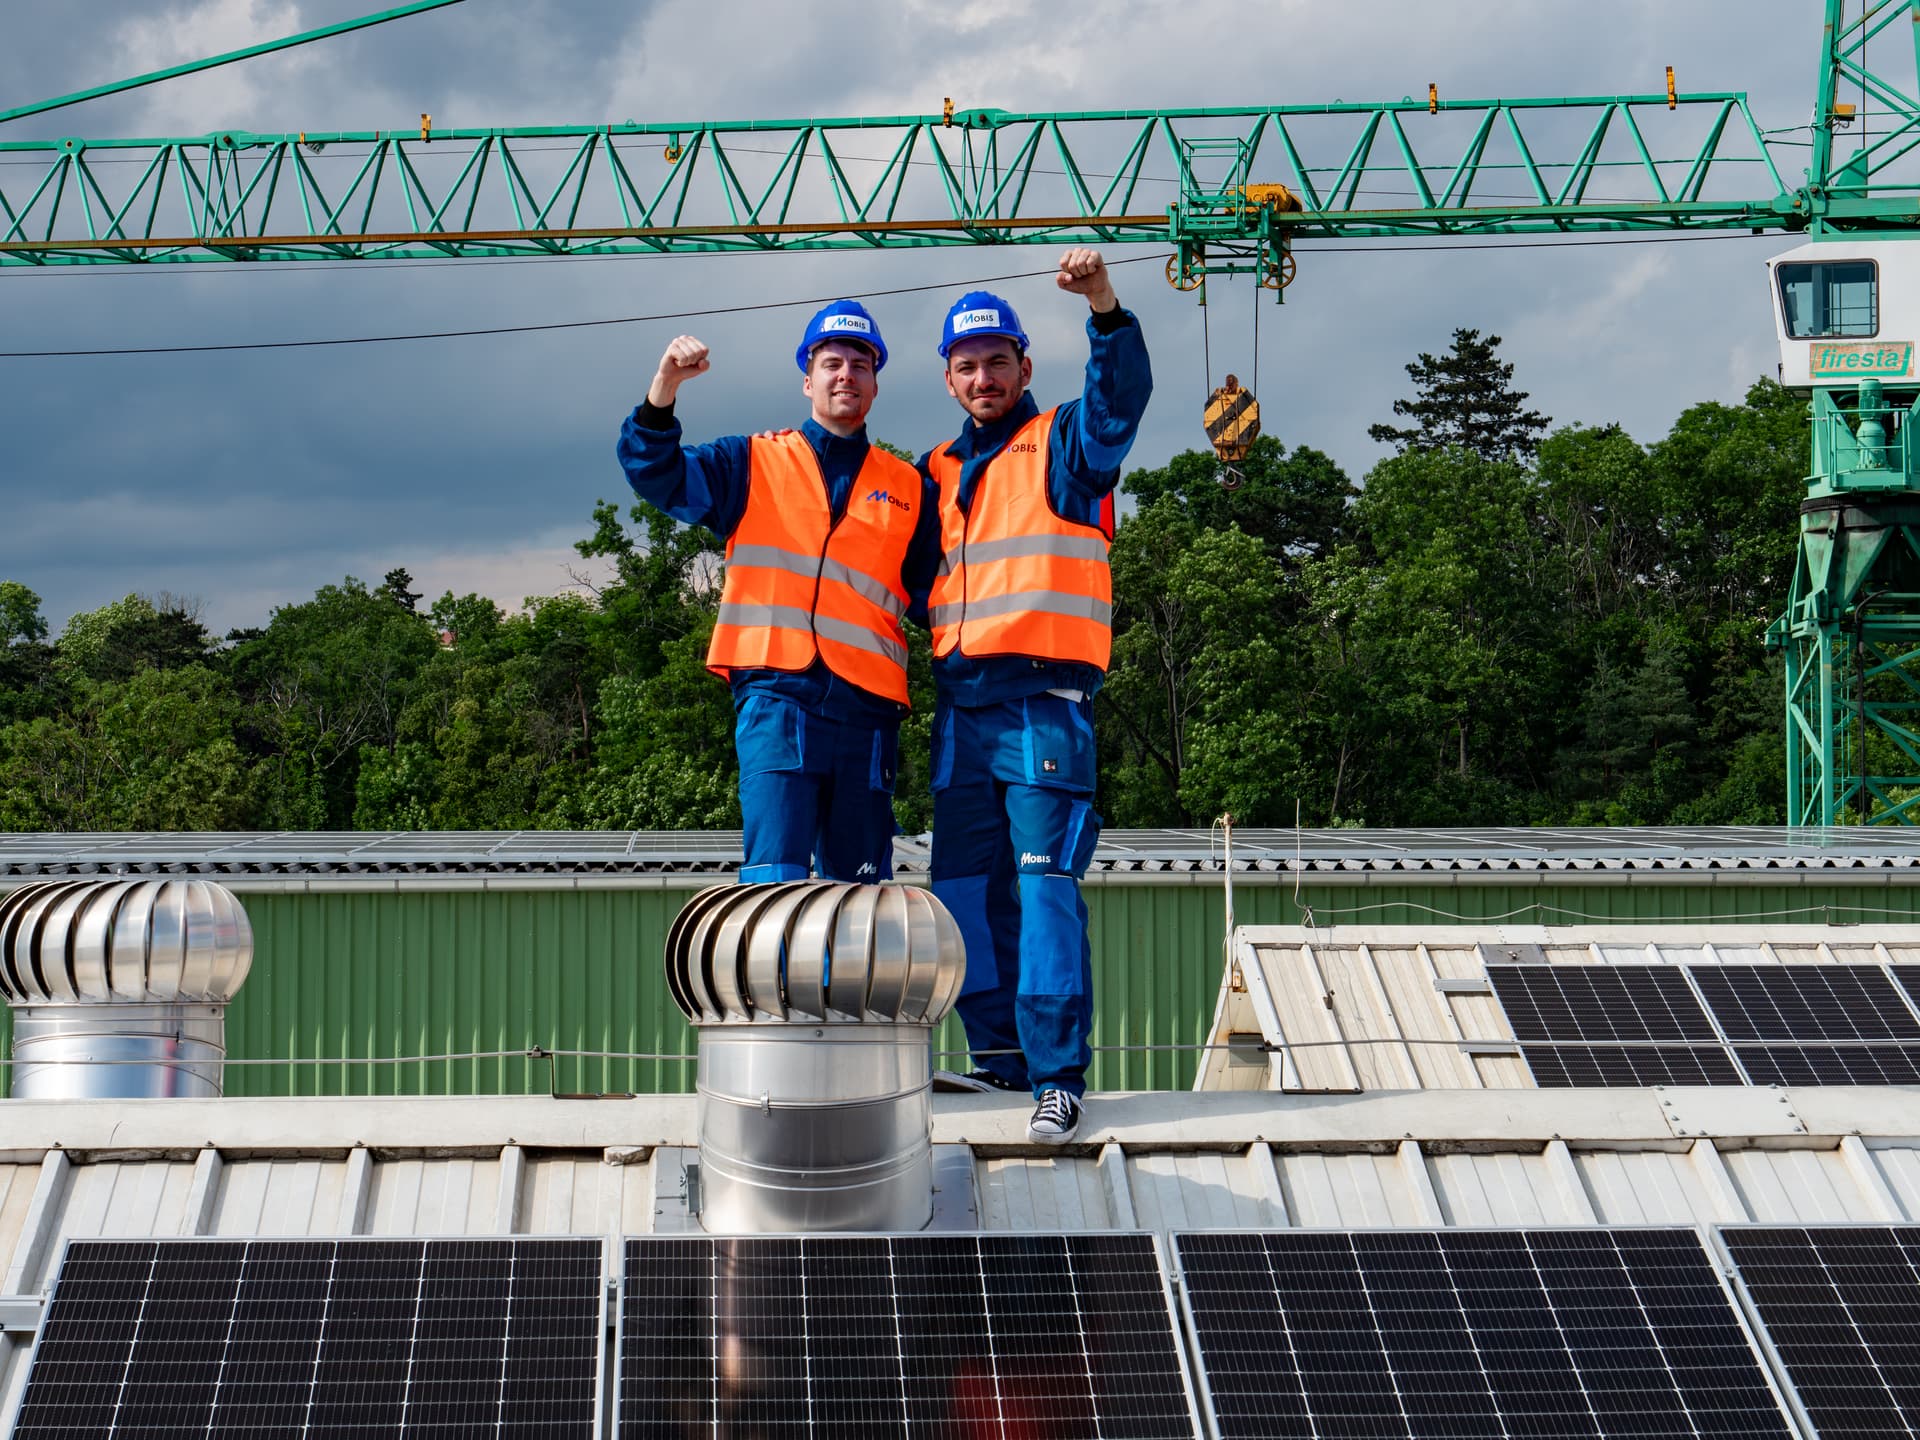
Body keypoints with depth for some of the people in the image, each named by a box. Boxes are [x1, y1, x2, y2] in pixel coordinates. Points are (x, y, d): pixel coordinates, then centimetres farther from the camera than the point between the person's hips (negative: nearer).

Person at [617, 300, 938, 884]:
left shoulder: (908, 488, 18)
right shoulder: (752, 464, 12)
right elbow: (656, 474, 0)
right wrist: (664, 389, -15)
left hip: (867, 706, 3)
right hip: (779, 700, -3)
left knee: (859, 895, 5)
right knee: (777, 874, -15)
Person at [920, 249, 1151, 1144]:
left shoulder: (1064, 447, 3)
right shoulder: (936, 472, 20)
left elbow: (1121, 400, -17)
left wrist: (1105, 310, -33)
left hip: (1043, 702, -6)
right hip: (960, 707, 6)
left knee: (1044, 885, -13)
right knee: (966, 890, 7)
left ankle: (1059, 1075, -14)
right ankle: (999, 1057, 17)